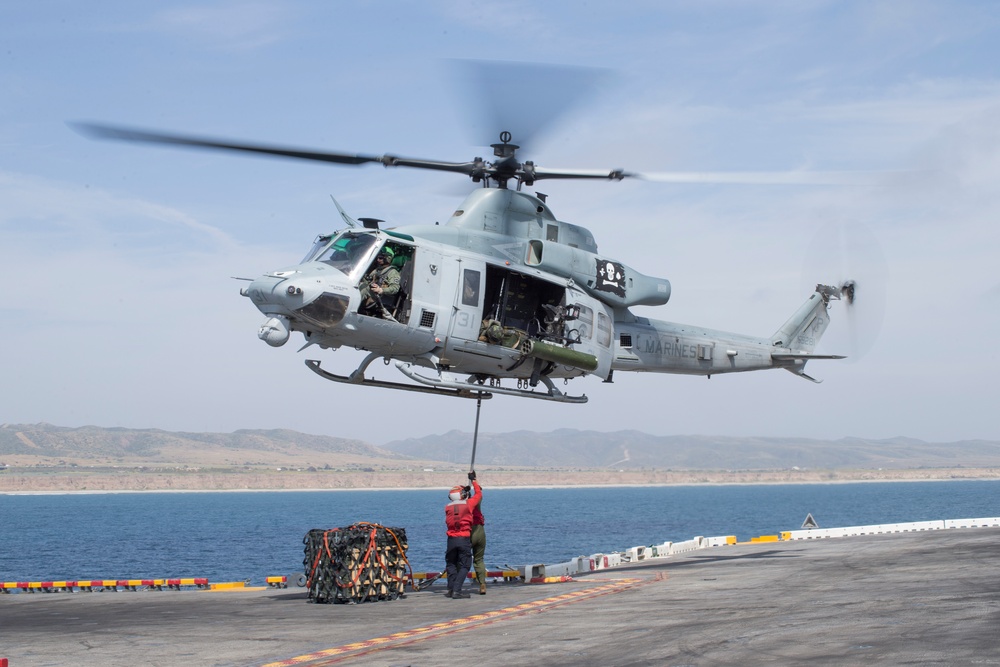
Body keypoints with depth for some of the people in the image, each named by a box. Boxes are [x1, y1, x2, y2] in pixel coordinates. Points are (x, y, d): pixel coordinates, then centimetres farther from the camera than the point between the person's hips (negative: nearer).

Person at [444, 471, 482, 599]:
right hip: (464, 539, -3)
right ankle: (456, 591, -8)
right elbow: (478, 494, 13)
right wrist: (473, 480, 26)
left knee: (451, 564, 16)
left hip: (451, 539, 3)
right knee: (464, 566, 2)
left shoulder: (448, 508, 4)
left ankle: (451, 589, 11)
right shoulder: (468, 504, -3)